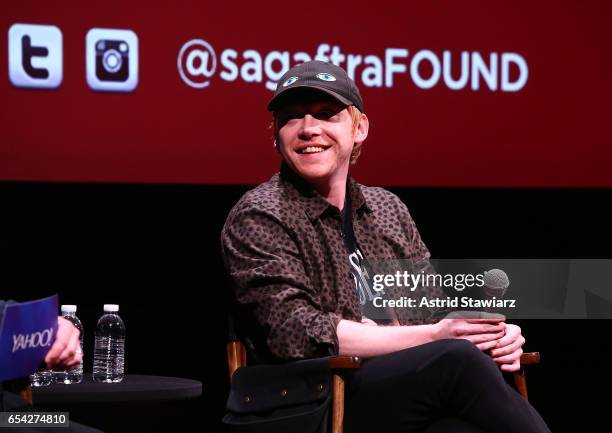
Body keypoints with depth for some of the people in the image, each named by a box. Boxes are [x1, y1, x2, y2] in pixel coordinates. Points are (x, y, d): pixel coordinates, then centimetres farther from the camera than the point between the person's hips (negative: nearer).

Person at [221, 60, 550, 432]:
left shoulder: (387, 208, 19)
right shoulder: (258, 217, 1)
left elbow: (432, 312, 20)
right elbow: (297, 334, -12)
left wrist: (493, 335, -5)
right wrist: (432, 337, -16)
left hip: (406, 391, 5)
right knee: (456, 360, -33)